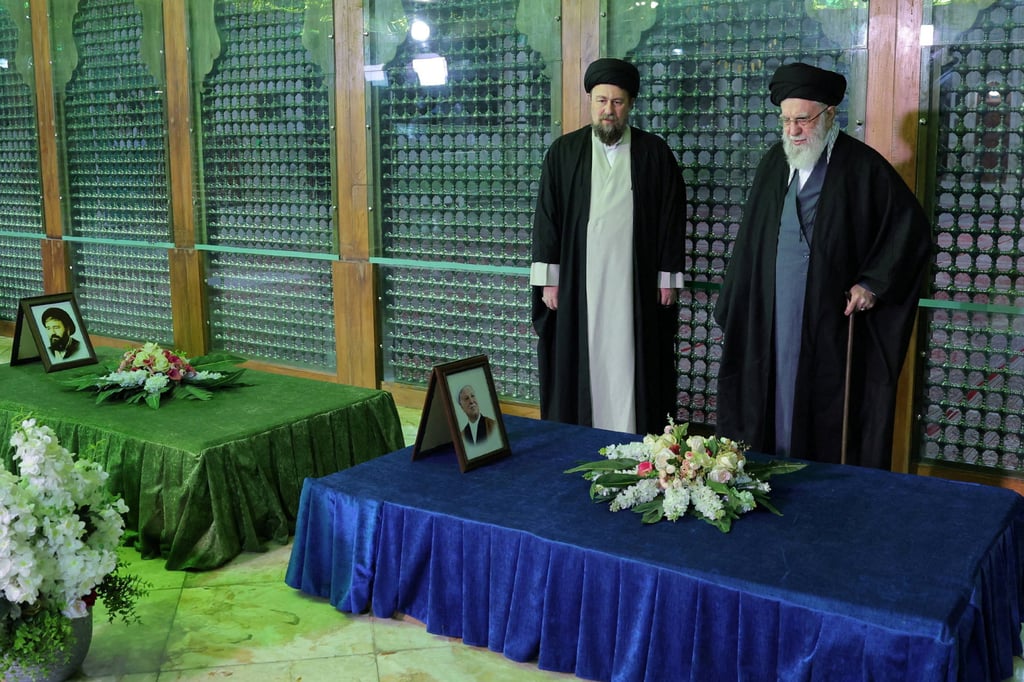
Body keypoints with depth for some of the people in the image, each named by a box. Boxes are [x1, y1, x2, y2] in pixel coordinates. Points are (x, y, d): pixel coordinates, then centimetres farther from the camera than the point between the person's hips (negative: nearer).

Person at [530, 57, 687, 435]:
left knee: (630, 367, 2)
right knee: (581, 366, 4)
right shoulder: (564, 152, 6)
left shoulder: (655, 153, 5)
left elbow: (672, 217, 5)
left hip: (636, 285, 0)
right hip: (578, 285, 1)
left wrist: (668, 278, 0)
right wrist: (549, 279, -1)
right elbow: (546, 217, 5)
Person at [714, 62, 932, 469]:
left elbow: (911, 229, 0)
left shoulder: (863, 168, -5)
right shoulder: (774, 164, 9)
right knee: (773, 411, 6)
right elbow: (749, 242, 13)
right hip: (769, 322, 4)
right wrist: (730, 313, 12)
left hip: (834, 324, -4)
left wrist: (874, 283, -7)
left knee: (832, 423, 1)